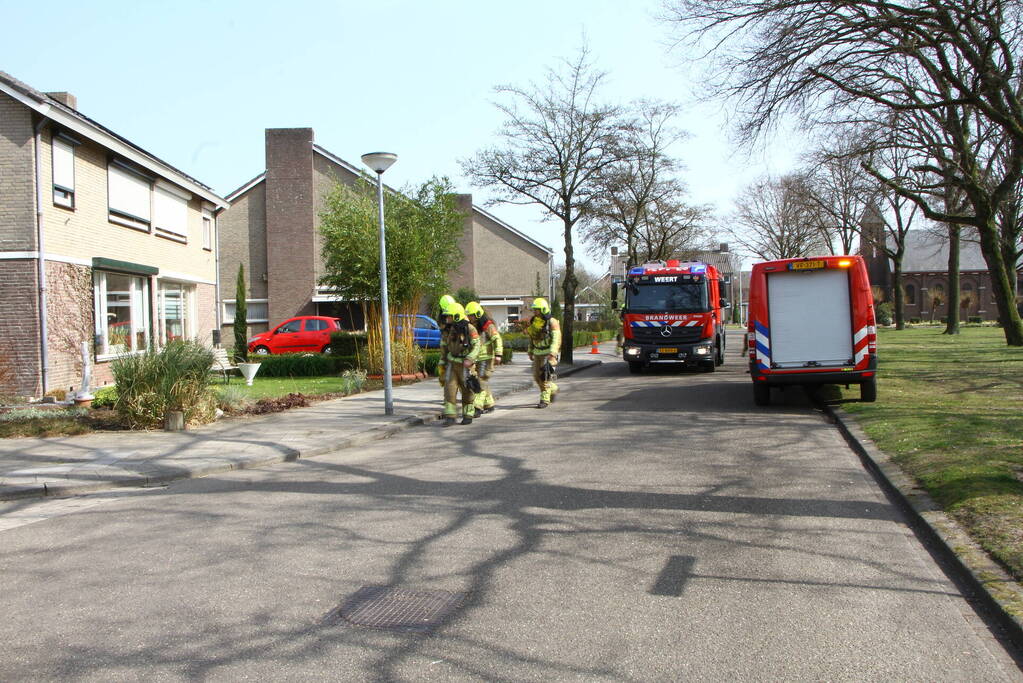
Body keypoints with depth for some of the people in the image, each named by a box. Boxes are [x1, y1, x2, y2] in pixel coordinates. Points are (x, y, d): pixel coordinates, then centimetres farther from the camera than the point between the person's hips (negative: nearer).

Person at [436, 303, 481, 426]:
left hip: (465, 365, -5)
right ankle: (450, 417, -5)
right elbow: (445, 346, 17)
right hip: (452, 364, 5)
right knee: (449, 389, -6)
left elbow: (476, 346, -19)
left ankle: (468, 416, 19)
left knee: (467, 391, 5)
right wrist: (443, 362, 20)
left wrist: (469, 359, -32)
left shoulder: (470, 329, -14)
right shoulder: (450, 329, 6)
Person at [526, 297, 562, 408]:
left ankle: (545, 400, -7)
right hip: (538, 353, 7)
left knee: (545, 376, -12)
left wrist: (552, 354, -28)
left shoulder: (552, 322, -13)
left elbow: (556, 339, -19)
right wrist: (530, 352, 16)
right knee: (537, 377, 7)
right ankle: (553, 389, 30)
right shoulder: (533, 321, 7)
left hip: (549, 353, -7)